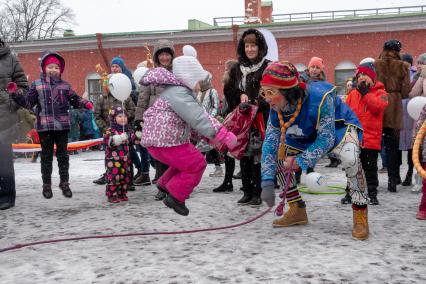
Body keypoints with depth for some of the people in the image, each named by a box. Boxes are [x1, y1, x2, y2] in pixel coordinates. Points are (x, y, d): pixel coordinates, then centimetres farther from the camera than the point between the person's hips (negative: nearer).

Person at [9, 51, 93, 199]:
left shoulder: (65, 85, 9)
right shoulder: (37, 85, 5)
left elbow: (75, 100, 12)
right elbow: (28, 102, 3)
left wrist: (86, 103, -5)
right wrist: (15, 94, -8)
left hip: (62, 126, 1)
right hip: (44, 126, -1)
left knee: (63, 155, 8)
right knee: (46, 156, 6)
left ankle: (64, 183, 18)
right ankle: (47, 185, 15)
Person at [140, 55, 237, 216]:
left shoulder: (179, 91, 16)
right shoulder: (179, 93, -19)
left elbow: (195, 117, 16)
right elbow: (198, 119, -27)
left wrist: (210, 136, 7)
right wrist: (223, 135, -27)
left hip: (157, 138, 11)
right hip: (163, 142, -11)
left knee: (186, 159, 25)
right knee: (197, 164, -4)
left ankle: (165, 184, 36)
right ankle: (175, 197, 4)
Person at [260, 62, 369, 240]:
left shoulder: (320, 98, -38)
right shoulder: (275, 108, -20)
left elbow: (326, 138, -32)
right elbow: (270, 143, -19)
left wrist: (300, 161, -33)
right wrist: (268, 182, -26)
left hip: (338, 127, -6)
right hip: (305, 135, 7)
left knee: (350, 157, -37)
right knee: (277, 155, -1)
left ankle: (360, 214, -18)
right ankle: (297, 210, 13)